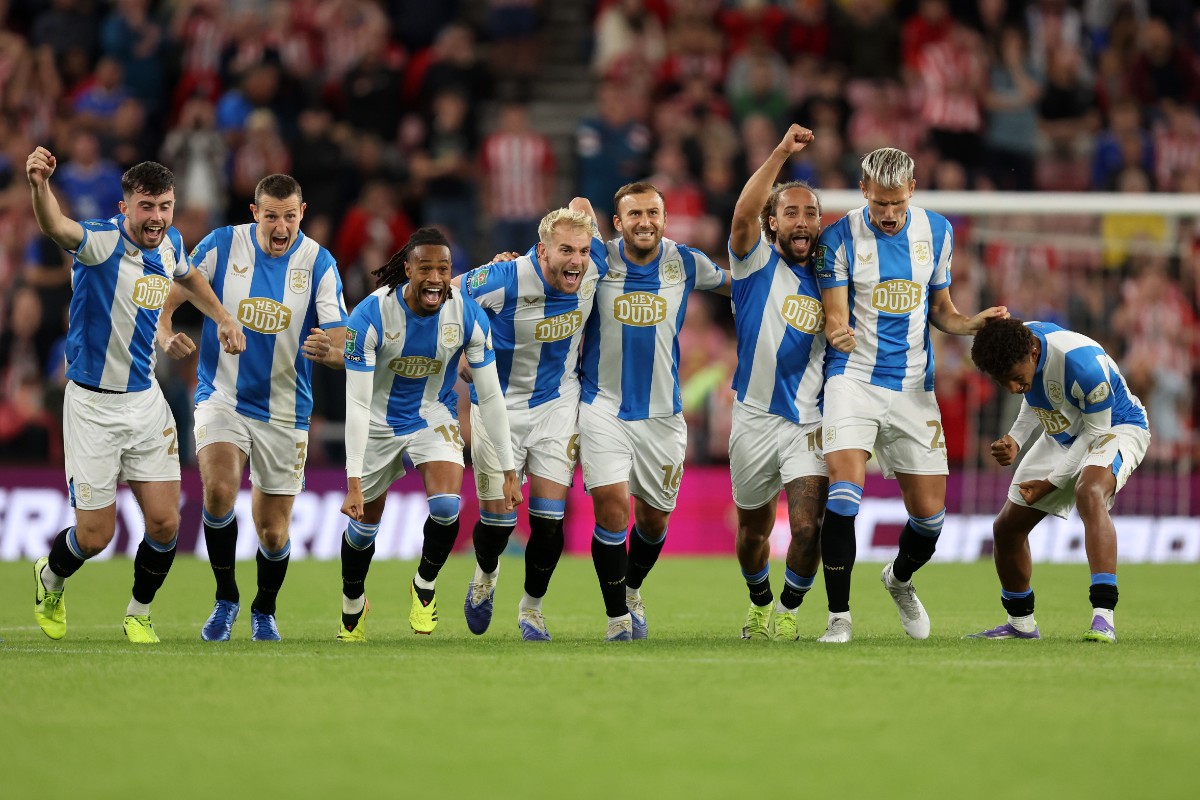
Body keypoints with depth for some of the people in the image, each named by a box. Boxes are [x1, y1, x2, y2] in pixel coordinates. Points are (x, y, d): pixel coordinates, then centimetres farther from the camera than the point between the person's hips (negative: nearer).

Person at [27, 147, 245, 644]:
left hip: (146, 399, 5)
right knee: (96, 534, 0)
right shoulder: (101, 242, -20)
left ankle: (139, 615, 24)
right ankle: (50, 580, 34)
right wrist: (40, 184, -65)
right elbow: (56, 227, -45)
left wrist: (222, 318, 18)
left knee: (164, 522, -1)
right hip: (93, 404, -5)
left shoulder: (169, 244, 1)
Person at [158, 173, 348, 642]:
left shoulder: (319, 264, -8)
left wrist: (329, 350, -37)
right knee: (219, 490, -27)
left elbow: (343, 348, -13)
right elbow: (168, 298, 1)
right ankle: (225, 598, -5)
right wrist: (166, 336, -21)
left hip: (284, 411, 1)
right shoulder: (221, 245, -7)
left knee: (272, 532, 5)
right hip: (222, 397, -1)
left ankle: (264, 610, 35)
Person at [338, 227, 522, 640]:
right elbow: (357, 402, -26)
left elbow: (490, 396, -10)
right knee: (363, 525, 8)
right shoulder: (370, 315, -27)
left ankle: (425, 585, 6)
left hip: (434, 418, 1)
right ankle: (352, 606, 38)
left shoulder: (468, 315, -20)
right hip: (379, 424, -1)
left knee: (447, 506, -23)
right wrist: (353, 483, -30)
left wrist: (509, 471, -10)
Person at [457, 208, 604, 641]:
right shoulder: (505, 280, -28)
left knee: (549, 517, -4)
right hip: (499, 406, -3)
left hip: (557, 403, 3)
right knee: (498, 517, 1)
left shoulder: (593, 272, -15)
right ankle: (486, 574, 37)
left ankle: (532, 608, 18)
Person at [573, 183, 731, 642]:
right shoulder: (599, 260, -7)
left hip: (662, 412, 2)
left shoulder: (685, 263, 1)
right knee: (611, 508, -16)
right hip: (603, 406, -2)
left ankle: (632, 590, 41)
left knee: (654, 519, 11)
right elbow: (579, 207, 4)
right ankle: (617, 617, -2)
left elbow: (735, 284, 18)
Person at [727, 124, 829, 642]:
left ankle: (788, 609, 9)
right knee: (754, 530, 14)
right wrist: (781, 153, -30)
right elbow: (743, 214, -23)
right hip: (755, 420, -1)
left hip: (809, 423, 1)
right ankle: (759, 605, 40)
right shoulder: (757, 262, -2)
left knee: (809, 528, -15)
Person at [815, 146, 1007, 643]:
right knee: (844, 493, -21)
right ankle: (839, 616, -10)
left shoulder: (936, 232, 5)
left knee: (930, 513, 3)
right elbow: (835, 317, -9)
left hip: (913, 388, 3)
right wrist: (839, 333, -33)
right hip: (854, 379, -3)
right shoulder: (839, 239, -6)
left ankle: (900, 580, 37)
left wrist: (973, 323, -6)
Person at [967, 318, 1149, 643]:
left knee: (1089, 494, -39)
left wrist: (1052, 481, -19)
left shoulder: (1083, 363, -37)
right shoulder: (1012, 343, -15)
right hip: (1063, 436, 8)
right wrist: (1015, 440, -7)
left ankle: (1103, 617, -45)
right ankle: (1021, 624, 27)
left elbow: (1096, 430, -23)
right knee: (1007, 528, 5)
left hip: (1116, 428, -8)